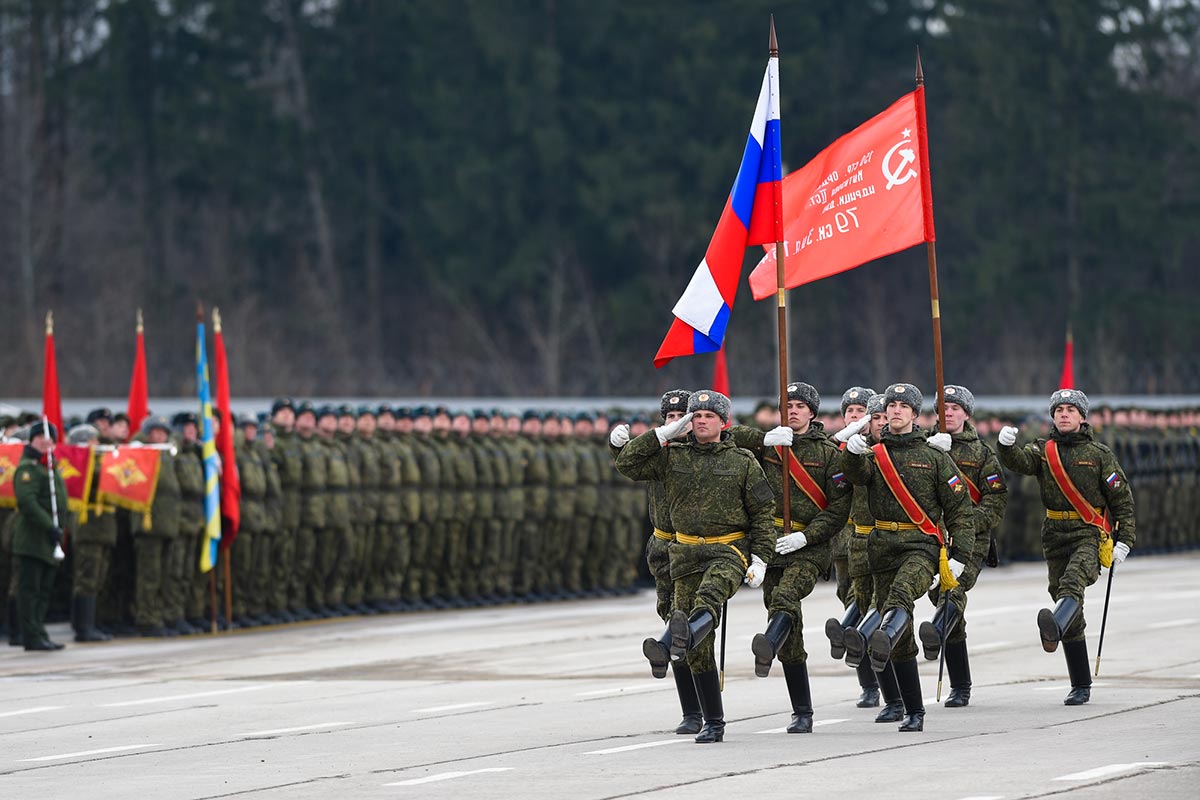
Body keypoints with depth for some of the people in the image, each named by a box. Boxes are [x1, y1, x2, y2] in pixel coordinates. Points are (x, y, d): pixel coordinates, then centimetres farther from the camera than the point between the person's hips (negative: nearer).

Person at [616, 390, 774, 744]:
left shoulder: (743, 461, 4)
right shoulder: (673, 456, 9)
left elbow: (762, 512, 5)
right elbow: (627, 463, 2)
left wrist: (760, 558, -4)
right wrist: (663, 434, -2)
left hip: (730, 550, -4)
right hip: (687, 553, 4)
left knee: (710, 594, -39)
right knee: (700, 649, 0)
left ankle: (678, 642, -70)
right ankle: (713, 723, 6)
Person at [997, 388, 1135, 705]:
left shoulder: (1099, 454, 5)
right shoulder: (1044, 450, 11)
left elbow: (1122, 499, 6)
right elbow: (1019, 462, -10)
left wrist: (1124, 540, -1)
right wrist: (1007, 446, -32)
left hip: (1090, 533, -4)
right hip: (1055, 534, 4)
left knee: (1073, 581, -34)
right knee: (1068, 609, 5)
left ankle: (1054, 630, -64)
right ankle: (1080, 687, 12)